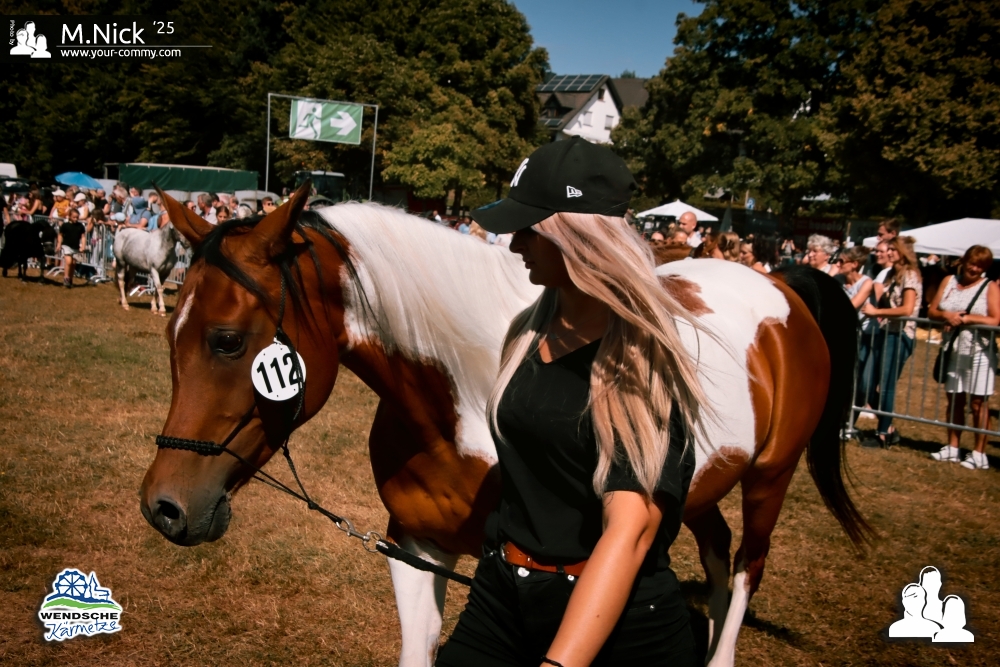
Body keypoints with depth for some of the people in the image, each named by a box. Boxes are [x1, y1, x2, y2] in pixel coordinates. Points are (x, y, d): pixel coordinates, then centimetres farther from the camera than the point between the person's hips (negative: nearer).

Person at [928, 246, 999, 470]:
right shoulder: (949, 281, 10)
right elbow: (931, 311, 8)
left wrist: (966, 318, -17)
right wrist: (945, 315, -12)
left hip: (979, 352, -4)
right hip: (952, 350, 4)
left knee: (978, 403, -3)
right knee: (954, 400, 11)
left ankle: (979, 454, 3)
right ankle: (952, 448, 20)